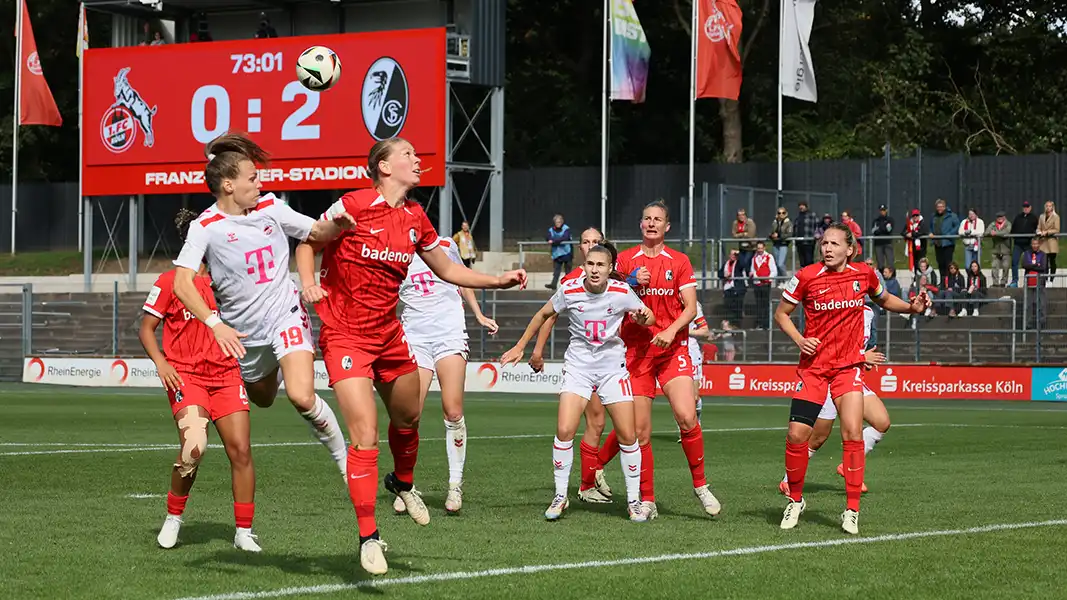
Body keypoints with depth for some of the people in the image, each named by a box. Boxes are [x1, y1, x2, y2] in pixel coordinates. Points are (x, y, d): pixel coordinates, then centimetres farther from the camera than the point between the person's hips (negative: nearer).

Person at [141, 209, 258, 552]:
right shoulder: (170, 282, 1)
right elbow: (146, 328, 5)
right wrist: (160, 362, -10)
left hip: (226, 375, 4)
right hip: (185, 376, -4)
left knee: (240, 450, -5)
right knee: (194, 444, -23)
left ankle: (244, 532, 5)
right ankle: (173, 518, 0)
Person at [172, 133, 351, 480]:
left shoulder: (271, 208, -2)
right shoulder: (206, 227, -14)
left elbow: (315, 233, 11)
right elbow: (182, 283, -22)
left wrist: (338, 224, -13)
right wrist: (216, 325, -33)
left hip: (286, 314, 0)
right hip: (243, 332, 0)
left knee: (302, 396, -23)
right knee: (262, 399, 23)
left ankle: (343, 458, -5)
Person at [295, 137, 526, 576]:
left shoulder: (415, 219, 4)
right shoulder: (354, 206, -15)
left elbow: (446, 269, 17)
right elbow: (307, 243, -4)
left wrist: (499, 280, 9)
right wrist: (308, 283, -21)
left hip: (388, 334, 7)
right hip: (346, 336, -7)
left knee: (408, 418, 20)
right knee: (364, 435, -14)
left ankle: (402, 483, 53)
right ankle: (368, 538, -6)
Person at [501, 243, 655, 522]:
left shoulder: (621, 292, -11)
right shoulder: (569, 290, -10)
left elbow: (648, 317, 3)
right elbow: (543, 315, 7)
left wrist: (643, 318, -21)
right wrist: (519, 347, 11)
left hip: (613, 366, 0)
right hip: (578, 365, 0)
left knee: (627, 436, -4)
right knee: (564, 431, -14)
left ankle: (634, 500, 12)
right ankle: (560, 496, 3)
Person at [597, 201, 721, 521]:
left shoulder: (679, 262, 5)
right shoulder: (625, 260, 8)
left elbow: (690, 307, 1)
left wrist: (671, 331, -17)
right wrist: (632, 283, -8)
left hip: (672, 348, -1)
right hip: (635, 350, 1)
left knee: (686, 417, -19)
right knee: (640, 431, -2)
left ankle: (700, 486, -3)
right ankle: (647, 500, 8)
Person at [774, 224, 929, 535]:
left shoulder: (864, 274, 0)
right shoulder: (807, 277, -7)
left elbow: (884, 300, 21)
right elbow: (781, 313, 5)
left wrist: (911, 307, 3)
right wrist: (799, 339, -11)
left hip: (849, 366, 1)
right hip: (813, 366, -1)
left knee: (852, 434, -14)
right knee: (797, 435, -6)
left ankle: (852, 510, -5)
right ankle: (795, 500, 17)